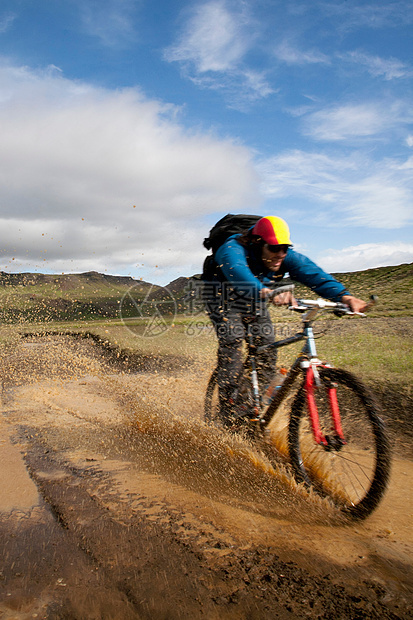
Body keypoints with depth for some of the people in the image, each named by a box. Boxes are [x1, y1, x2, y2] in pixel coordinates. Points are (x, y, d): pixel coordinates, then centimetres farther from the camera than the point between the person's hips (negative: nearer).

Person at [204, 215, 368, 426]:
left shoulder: (287, 257, -19)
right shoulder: (233, 250, -33)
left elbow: (312, 273, -33)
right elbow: (239, 273, -55)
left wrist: (344, 296, -50)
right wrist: (267, 292, -75)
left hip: (255, 305, 5)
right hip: (225, 301, -5)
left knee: (267, 351, -8)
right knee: (231, 345, -23)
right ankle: (228, 420, -14)